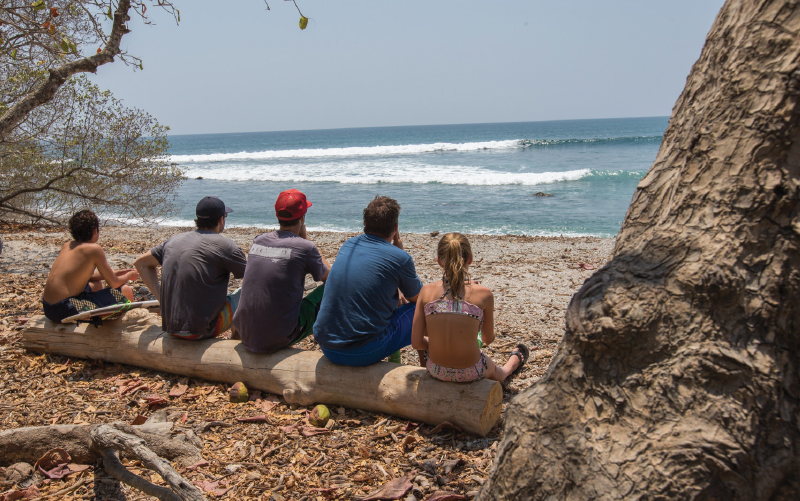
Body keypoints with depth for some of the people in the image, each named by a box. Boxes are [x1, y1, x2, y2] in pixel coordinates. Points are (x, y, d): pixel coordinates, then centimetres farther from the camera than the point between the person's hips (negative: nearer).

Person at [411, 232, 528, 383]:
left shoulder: (426, 291, -10)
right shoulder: (483, 294, -13)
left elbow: (416, 343, -8)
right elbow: (488, 339, 2)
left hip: (436, 370, 1)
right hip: (470, 373, -1)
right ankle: (515, 360, 68)